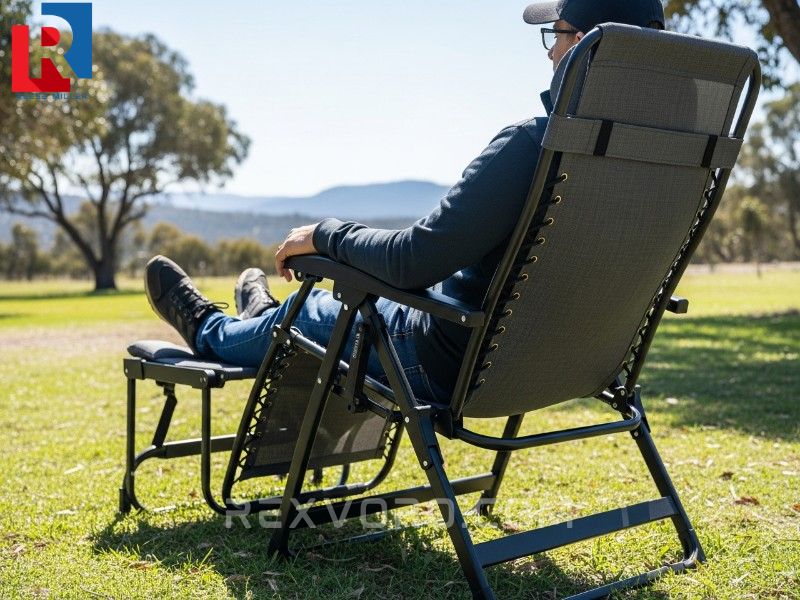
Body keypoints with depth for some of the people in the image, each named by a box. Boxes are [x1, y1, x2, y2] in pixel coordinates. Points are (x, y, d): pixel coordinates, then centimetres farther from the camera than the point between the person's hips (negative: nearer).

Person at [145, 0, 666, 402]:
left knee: (307, 319, 18)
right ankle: (267, 315, 58)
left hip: (461, 367, -7)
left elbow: (414, 260, -29)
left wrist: (325, 235, -10)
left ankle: (211, 331, 50)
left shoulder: (534, 144, -29)